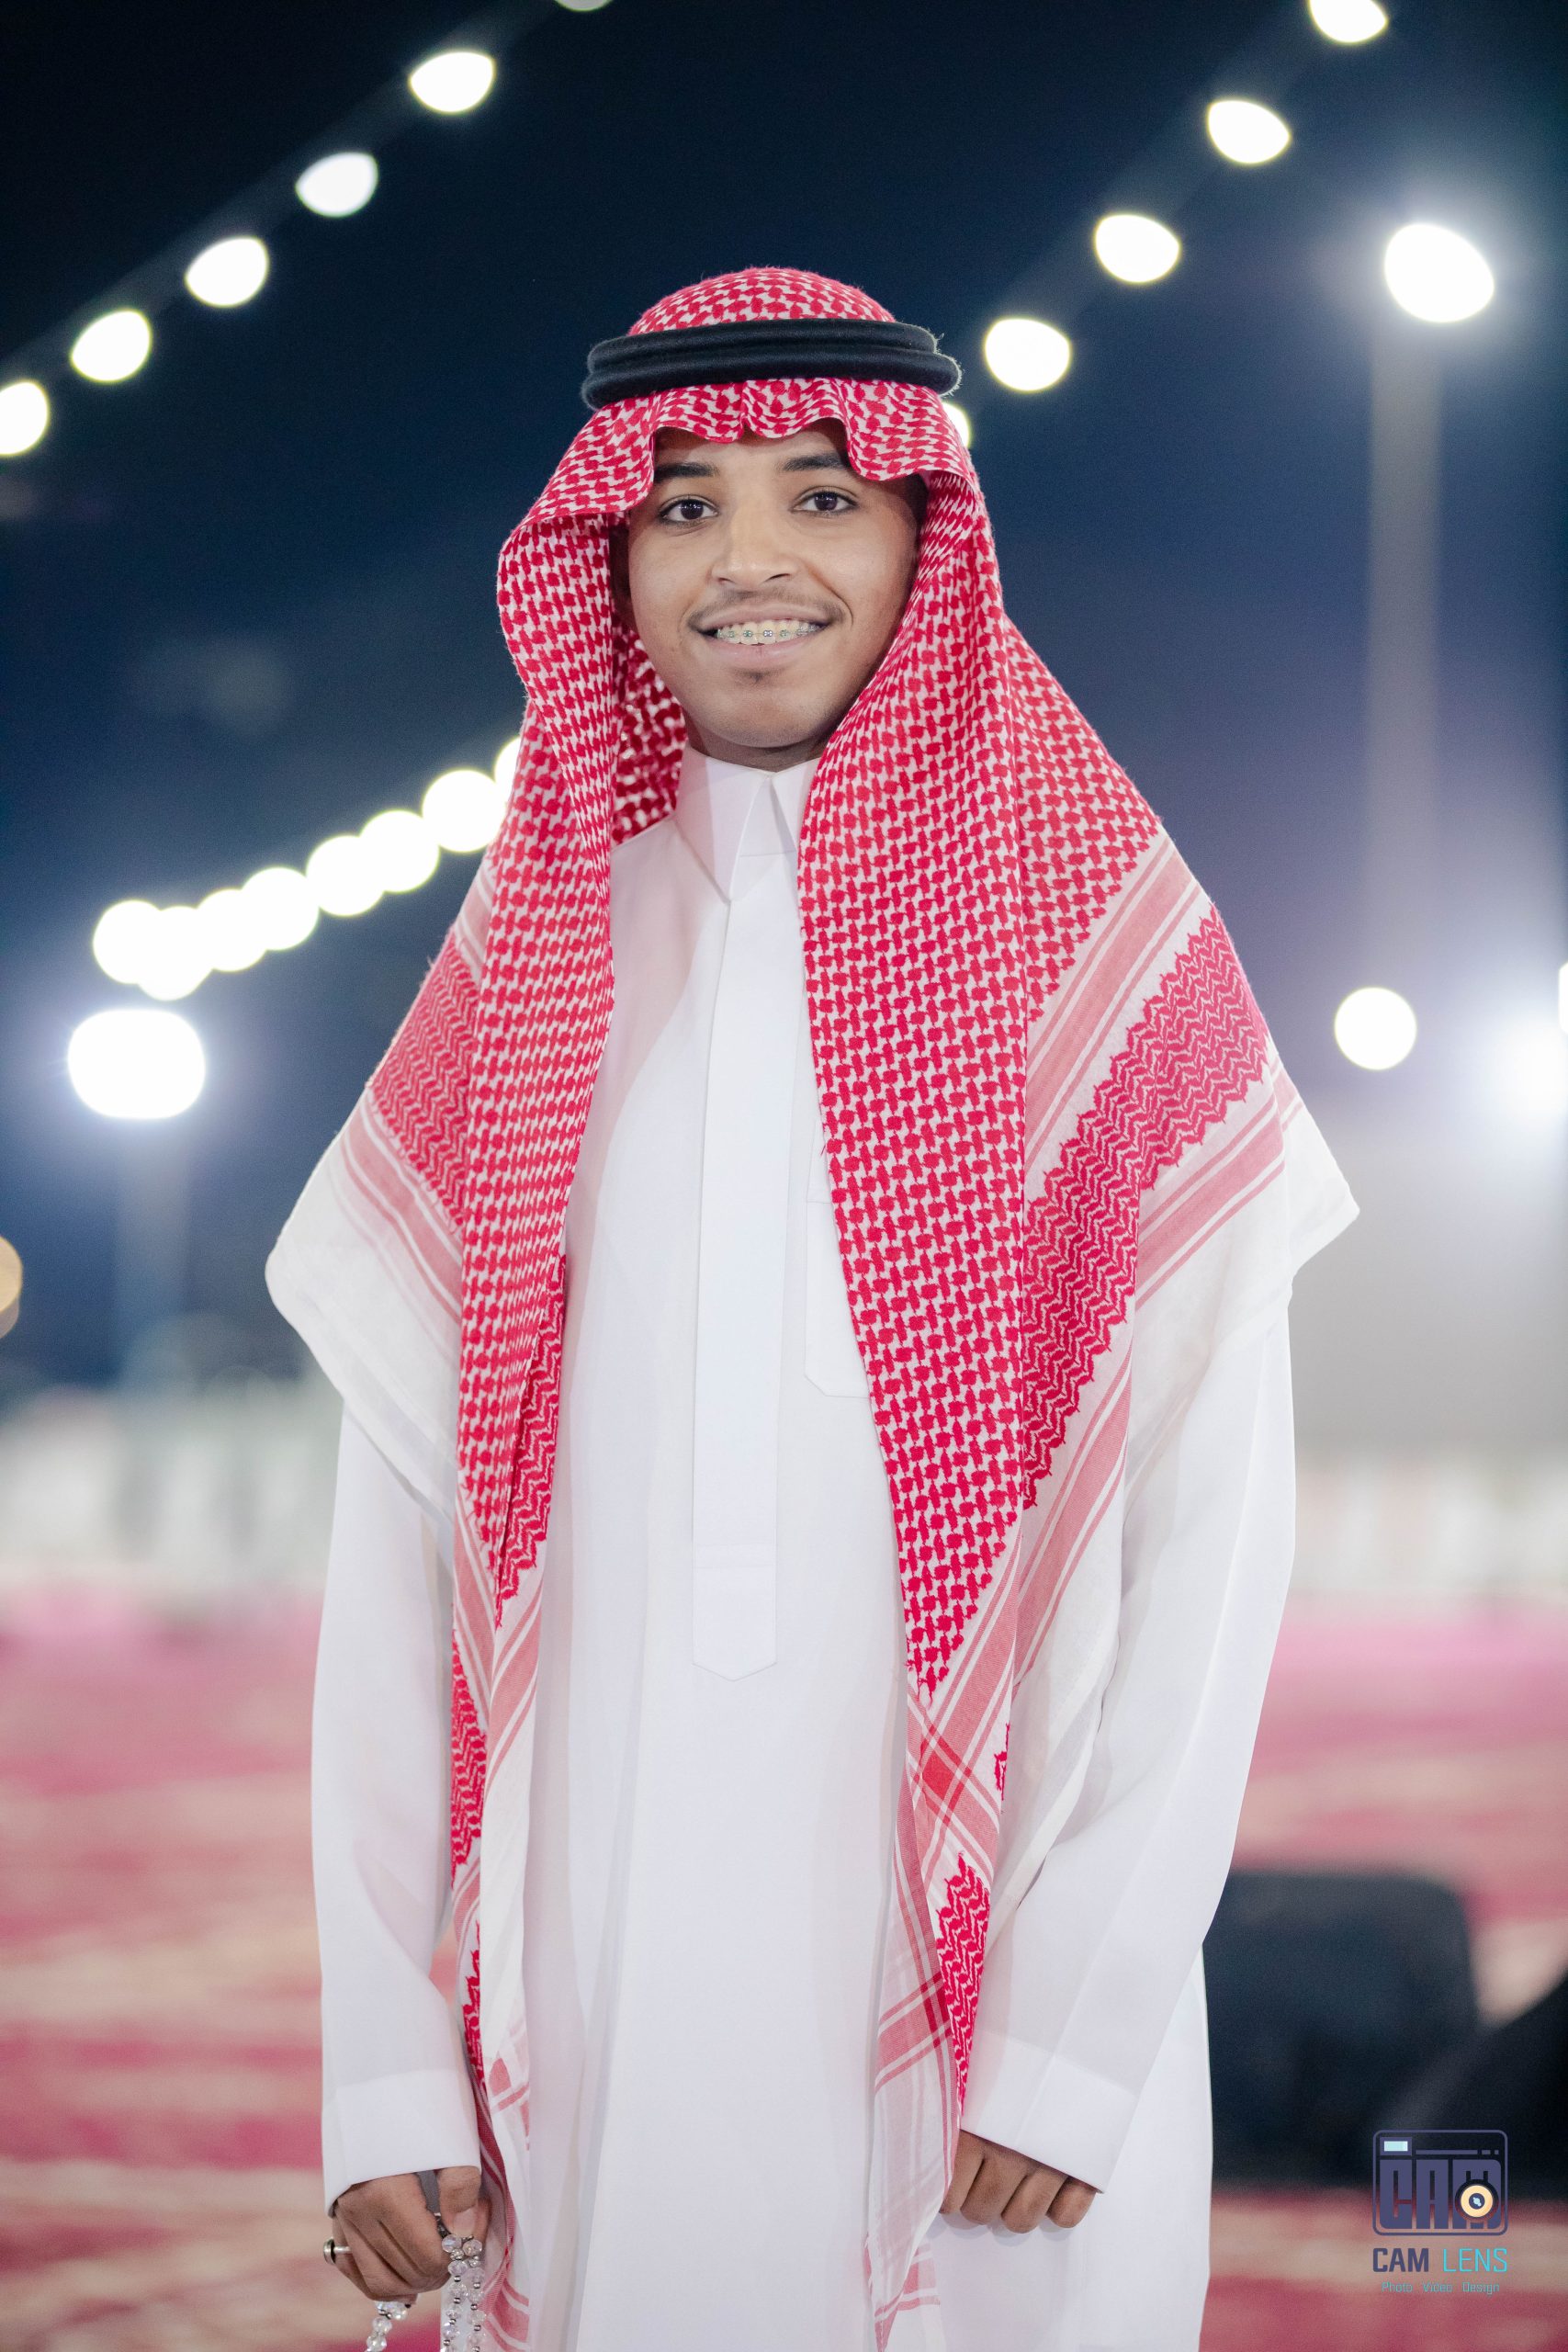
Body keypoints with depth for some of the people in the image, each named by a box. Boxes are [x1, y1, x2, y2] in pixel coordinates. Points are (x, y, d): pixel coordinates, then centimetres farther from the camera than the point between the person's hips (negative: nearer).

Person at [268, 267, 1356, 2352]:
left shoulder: (1106, 948, 0)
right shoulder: (525, 970, 7)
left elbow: (1213, 1518, -6)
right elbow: (402, 1522, 3)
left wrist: (1073, 2034, -13)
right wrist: (388, 2070, -4)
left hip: (969, 1931, -2)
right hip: (592, 1991, 2)